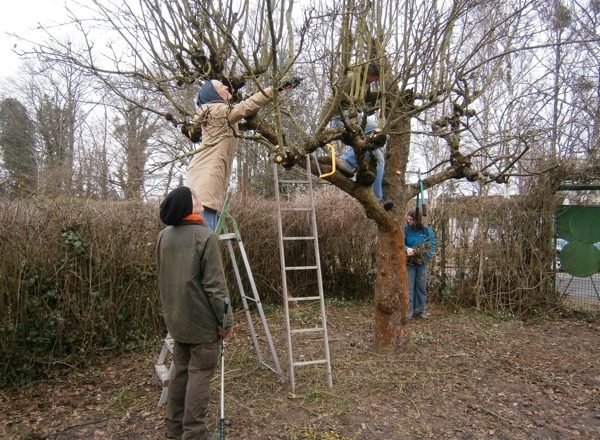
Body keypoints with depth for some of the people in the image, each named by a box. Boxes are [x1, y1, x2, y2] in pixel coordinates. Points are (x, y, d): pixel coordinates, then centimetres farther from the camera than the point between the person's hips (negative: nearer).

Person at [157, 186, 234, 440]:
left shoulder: (164, 236, 5)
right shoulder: (205, 236, -18)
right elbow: (215, 285, -19)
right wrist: (225, 320, -11)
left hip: (176, 318, 7)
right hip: (201, 320, -7)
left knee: (181, 369, 18)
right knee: (199, 373, 2)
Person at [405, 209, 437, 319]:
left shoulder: (427, 230, -2)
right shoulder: (406, 229, -4)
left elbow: (432, 245, -4)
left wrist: (416, 251, -16)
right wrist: (407, 249, -27)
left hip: (421, 263, 1)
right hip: (409, 263, -1)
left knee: (421, 287, 10)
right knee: (409, 287, -2)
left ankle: (421, 310, 21)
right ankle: (408, 312, 3)